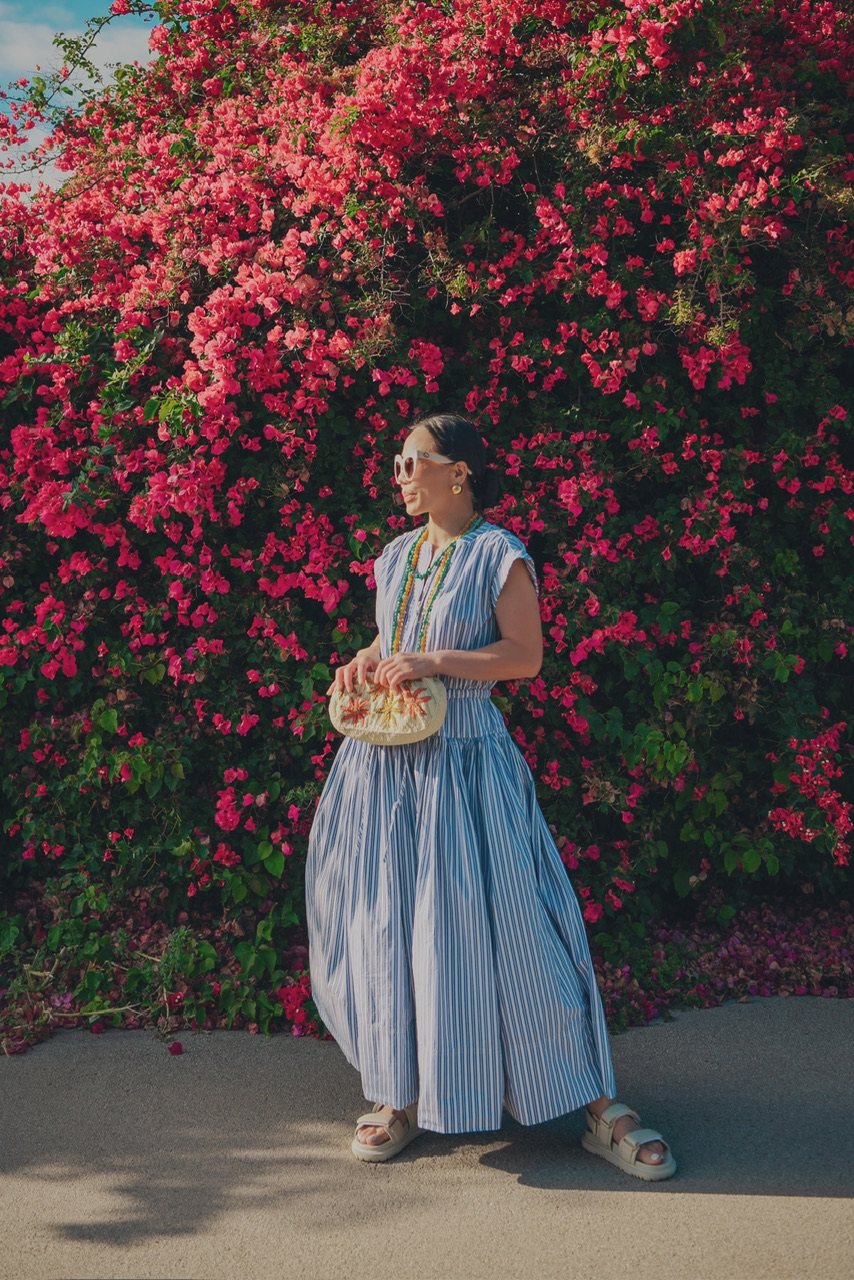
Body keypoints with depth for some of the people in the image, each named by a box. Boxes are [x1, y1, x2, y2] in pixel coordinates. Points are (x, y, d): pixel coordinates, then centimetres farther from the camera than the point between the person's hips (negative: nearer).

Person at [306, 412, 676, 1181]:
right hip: (383, 762, 6)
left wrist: (431, 663, -18)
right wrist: (365, 662, 2)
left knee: (504, 926, -5)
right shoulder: (395, 557, 13)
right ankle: (400, 1096, 25)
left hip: (464, 764, -6)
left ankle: (597, 1106, 8)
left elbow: (525, 656, -12)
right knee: (383, 926, 8)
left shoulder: (500, 556, -6)